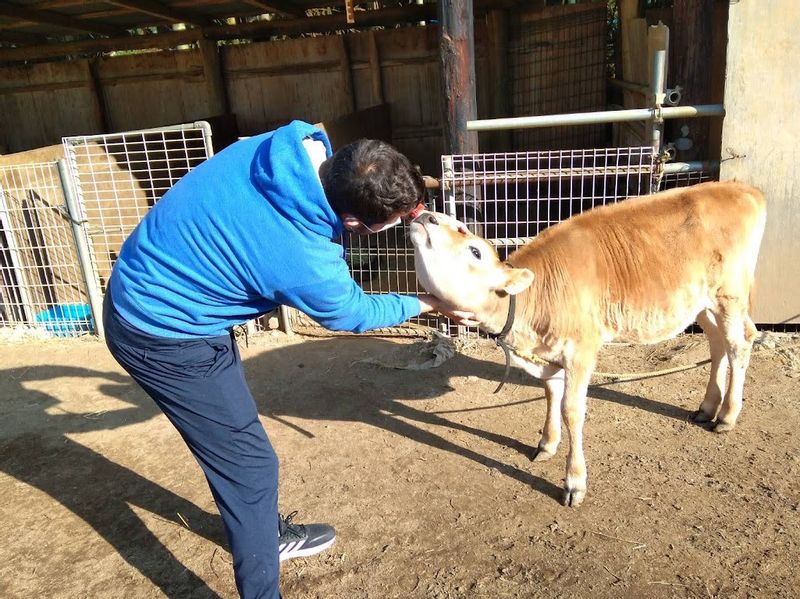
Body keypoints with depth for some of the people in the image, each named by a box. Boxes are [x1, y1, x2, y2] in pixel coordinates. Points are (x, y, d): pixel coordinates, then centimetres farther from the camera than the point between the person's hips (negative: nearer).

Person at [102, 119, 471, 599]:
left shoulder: (298, 145, -15)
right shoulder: (306, 263, -32)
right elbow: (354, 313, -10)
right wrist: (428, 305, 4)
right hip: (165, 334, -9)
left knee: (237, 432, 22)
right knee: (249, 464, 1)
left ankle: (269, 534, 46)